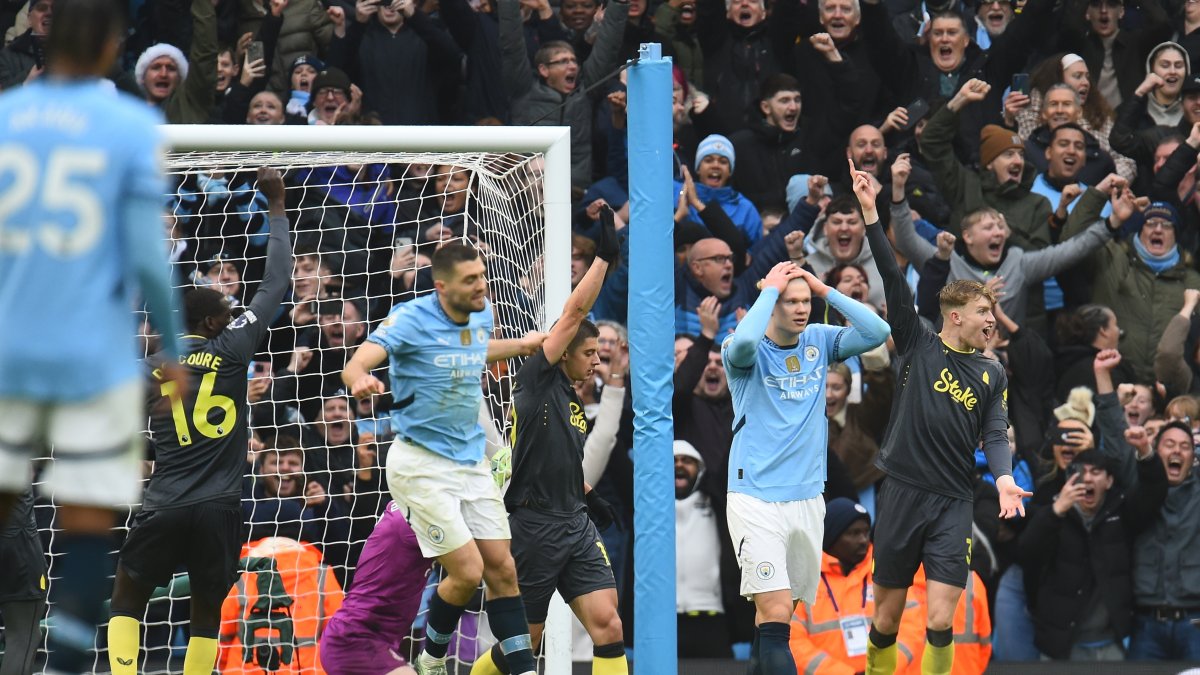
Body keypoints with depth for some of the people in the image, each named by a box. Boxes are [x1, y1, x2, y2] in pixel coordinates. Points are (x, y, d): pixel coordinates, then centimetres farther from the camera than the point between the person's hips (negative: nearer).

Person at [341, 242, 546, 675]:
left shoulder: (481, 315, 3)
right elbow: (356, 365, -31)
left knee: (502, 569, 2)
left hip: (471, 461, 7)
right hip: (422, 464, -7)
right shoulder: (411, 319, -18)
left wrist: (522, 345, 26)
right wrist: (361, 381, -53)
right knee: (467, 571, -11)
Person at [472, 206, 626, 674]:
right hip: (534, 526, -7)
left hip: (576, 526, 7)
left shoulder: (573, 404, 17)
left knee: (607, 626, -10)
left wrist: (589, 496, 20)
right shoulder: (537, 381, -5)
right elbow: (574, 313, -12)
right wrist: (604, 256, -13)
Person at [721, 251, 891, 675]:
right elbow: (743, 342, -30)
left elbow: (877, 332, -4)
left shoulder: (819, 342, 8)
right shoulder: (749, 352, -6)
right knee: (776, 614, -16)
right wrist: (770, 288, -17)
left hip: (808, 497, 5)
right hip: (756, 500, -5)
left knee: (776, 614, 11)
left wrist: (825, 290, -6)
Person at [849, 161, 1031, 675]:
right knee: (885, 621, 4)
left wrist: (1004, 478, -20)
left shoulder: (993, 375, 10)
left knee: (940, 623, -10)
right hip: (901, 495, -1)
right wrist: (871, 214, -12)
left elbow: (995, 435, 2)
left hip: (953, 503, 1)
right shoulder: (919, 347, 3)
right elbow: (894, 282, -4)